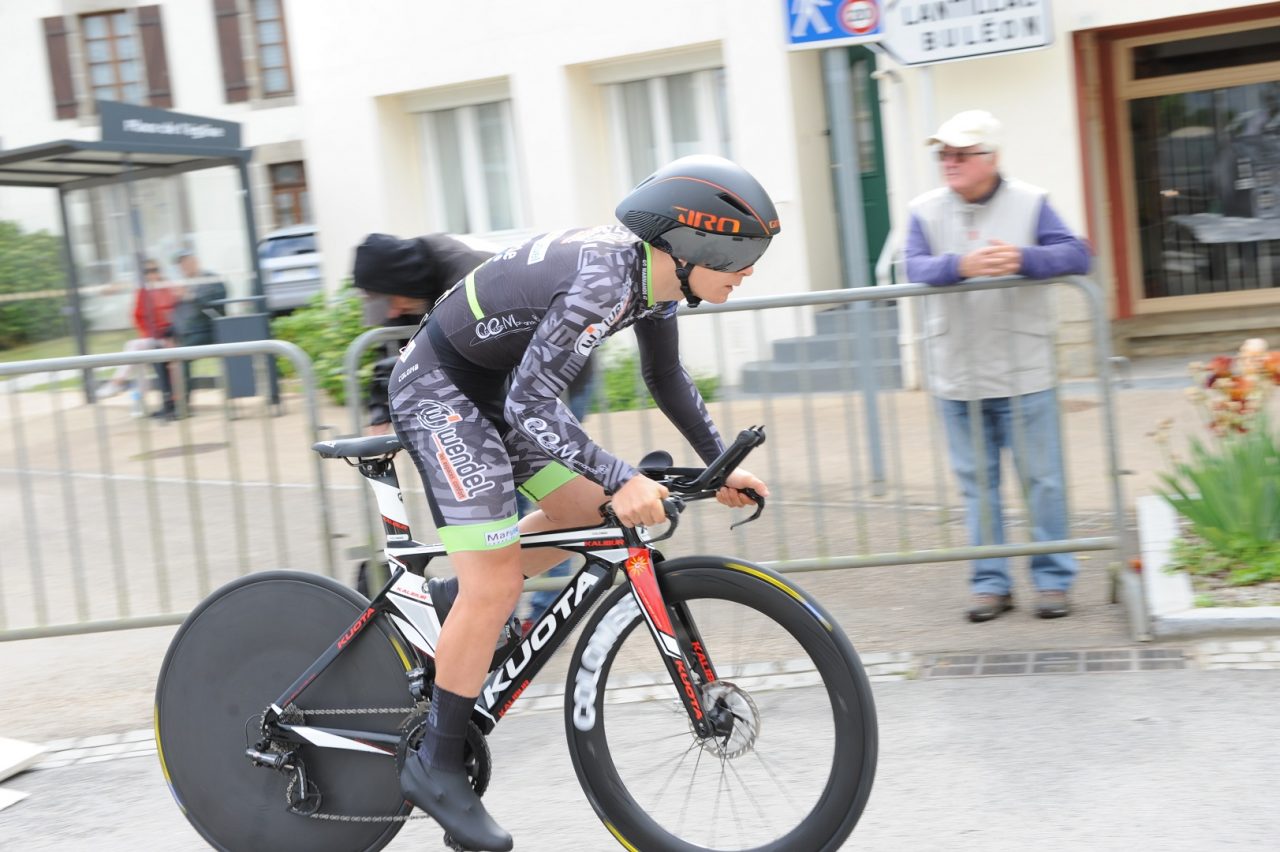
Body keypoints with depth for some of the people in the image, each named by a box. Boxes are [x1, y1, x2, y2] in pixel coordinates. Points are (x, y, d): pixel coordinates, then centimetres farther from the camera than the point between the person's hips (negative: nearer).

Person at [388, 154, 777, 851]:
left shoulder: (654, 272, -1)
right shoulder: (603, 281, -29)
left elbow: (666, 379, 15)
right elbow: (530, 403, -32)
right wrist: (621, 481, -36)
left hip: (490, 390, 9)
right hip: (436, 391, -9)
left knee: (584, 512, 12)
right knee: (496, 583, -11)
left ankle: (446, 613, 24)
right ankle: (437, 767, 2)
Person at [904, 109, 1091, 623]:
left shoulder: (1029, 203, -1)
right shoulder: (926, 211, 3)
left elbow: (1077, 257, -11)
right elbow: (915, 267, -13)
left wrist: (1023, 259, -28)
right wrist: (963, 265, -32)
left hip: (1023, 375, -2)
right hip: (956, 378, 2)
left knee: (1041, 479, 4)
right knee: (977, 484, 10)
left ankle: (1053, 578, 18)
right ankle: (991, 582, 20)